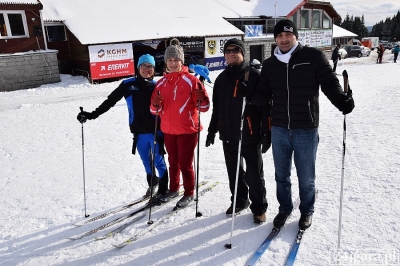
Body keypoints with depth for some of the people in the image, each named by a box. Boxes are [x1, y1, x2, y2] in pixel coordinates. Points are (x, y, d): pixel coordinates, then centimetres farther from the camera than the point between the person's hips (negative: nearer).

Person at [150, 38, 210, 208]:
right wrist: (155, 105, -14)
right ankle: (173, 189, 37)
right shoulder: (161, 83, 6)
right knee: (173, 162, 19)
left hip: (187, 130, -5)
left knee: (185, 163, 3)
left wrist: (202, 99, -30)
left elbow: (204, 107, -9)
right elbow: (155, 110, 8)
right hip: (168, 130, 5)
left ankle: (189, 194, 22)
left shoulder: (191, 80, -7)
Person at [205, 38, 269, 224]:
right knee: (234, 172, 16)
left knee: (254, 174, 3)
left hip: (250, 136, -5)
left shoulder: (254, 76, -5)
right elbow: (216, 108, 17)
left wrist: (266, 133, -13)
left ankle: (259, 207, 21)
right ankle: (239, 200, 35)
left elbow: (265, 105, -9)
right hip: (228, 135, 5)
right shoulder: (221, 79, 12)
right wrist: (212, 130, 16)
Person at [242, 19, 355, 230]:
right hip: (279, 130, 3)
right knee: (281, 175, 16)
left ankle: (306, 211, 36)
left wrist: (342, 101, -23)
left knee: (306, 177, 12)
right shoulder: (269, 64, 6)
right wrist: (248, 94, -15)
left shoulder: (313, 57, -3)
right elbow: (264, 96, 5)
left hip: (306, 130, -3)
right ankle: (284, 209, 38)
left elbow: (330, 84, -4)